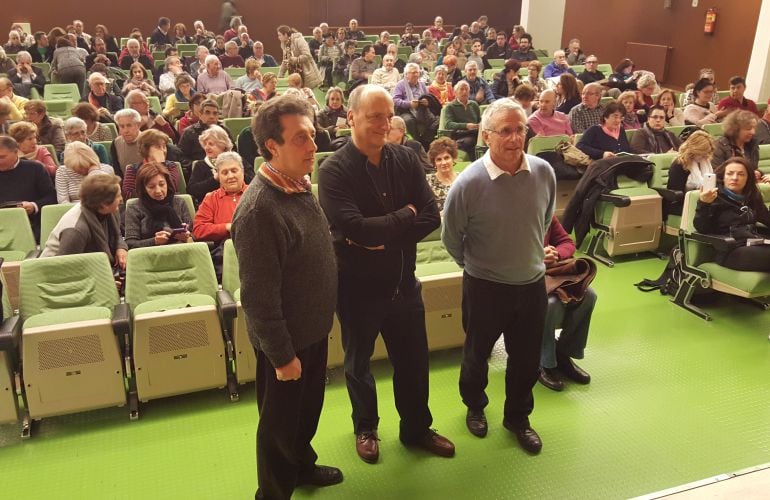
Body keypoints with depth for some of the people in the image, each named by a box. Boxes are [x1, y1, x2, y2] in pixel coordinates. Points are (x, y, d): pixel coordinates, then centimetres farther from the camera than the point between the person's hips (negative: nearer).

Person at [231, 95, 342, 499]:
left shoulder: (300, 185, -1)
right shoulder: (258, 209, -29)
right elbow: (258, 296, -25)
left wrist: (323, 318, 16)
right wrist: (281, 354, -18)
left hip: (313, 328, 8)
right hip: (286, 339, -8)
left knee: (308, 408, 27)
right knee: (280, 422, 14)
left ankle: (302, 465, 52)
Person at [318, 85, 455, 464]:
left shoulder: (406, 160, -4)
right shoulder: (334, 171, -17)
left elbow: (431, 217, -10)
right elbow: (355, 228, -29)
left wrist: (382, 234, -20)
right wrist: (404, 216, -17)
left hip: (403, 280, 4)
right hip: (357, 286, -3)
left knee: (413, 358, 17)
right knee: (358, 361, 18)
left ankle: (416, 428, 40)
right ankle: (365, 428, 42)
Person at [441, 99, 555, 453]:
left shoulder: (543, 172, -10)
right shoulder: (468, 183, -22)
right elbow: (451, 238, -6)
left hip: (532, 282, 3)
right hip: (484, 286, -3)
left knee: (527, 358, 17)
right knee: (477, 353, 19)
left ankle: (517, 417, 41)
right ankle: (474, 406, 47)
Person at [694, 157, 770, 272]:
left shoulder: (751, 197, 22)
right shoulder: (715, 197, 3)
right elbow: (702, 229, -9)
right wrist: (703, 204, -24)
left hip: (757, 245, 7)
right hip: (731, 251, -6)